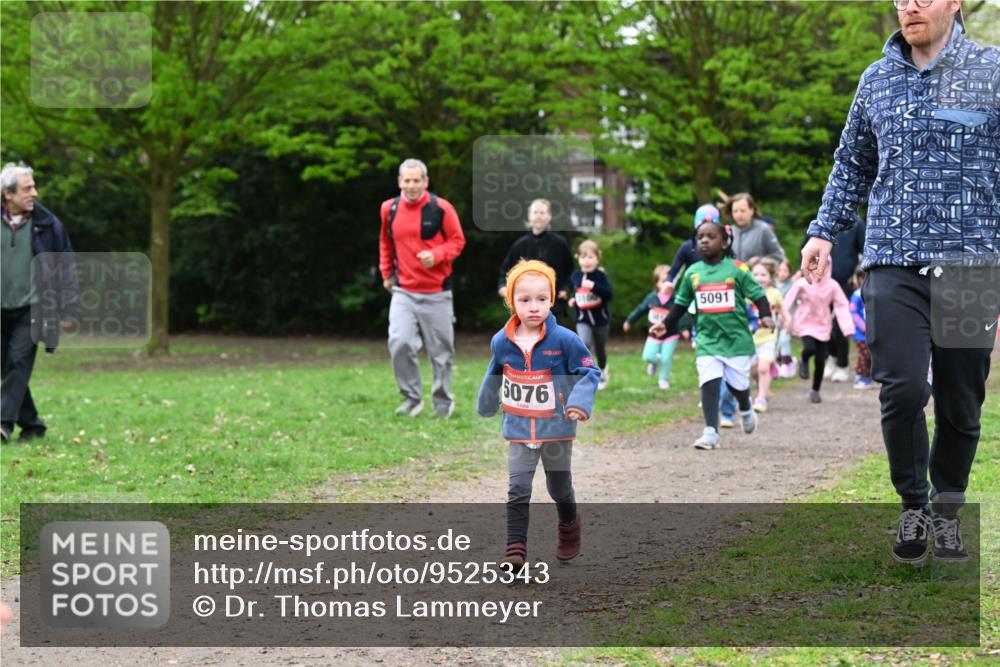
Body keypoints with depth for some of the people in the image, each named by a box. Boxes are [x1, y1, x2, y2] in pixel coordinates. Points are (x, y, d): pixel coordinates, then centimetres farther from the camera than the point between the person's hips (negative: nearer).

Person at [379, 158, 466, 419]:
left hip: (436, 293, -2)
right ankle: (412, 398, 0)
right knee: (399, 343, -16)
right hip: (403, 292, 2)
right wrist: (386, 273, 19)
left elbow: (457, 241, -2)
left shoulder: (441, 209, -8)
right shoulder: (390, 209, 3)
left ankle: (443, 402, 23)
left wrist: (436, 255, -19)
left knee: (440, 351, 6)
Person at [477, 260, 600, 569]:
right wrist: (487, 405, 27)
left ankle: (569, 525, 45)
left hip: (557, 429, -1)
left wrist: (580, 400, -27)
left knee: (560, 486, 18)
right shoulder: (501, 342, -6)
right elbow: (495, 374, 14)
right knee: (517, 490, -9)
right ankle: (516, 546, -10)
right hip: (518, 430, 1)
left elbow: (590, 371, -10)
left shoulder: (565, 340, -17)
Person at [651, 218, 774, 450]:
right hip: (707, 339, 2)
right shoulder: (692, 272, 4)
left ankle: (746, 410, 42)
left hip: (737, 337, -2)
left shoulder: (736, 269, -7)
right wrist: (666, 324, 9)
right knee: (709, 383, -13)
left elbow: (758, 295, -4)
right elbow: (681, 304, 16)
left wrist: (765, 316, -19)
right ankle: (711, 432, -12)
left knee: (738, 383, 8)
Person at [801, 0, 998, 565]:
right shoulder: (877, 79, 12)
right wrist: (825, 232, 14)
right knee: (903, 387, -13)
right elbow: (853, 165, 23)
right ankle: (913, 506, 7)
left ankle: (947, 511, 25)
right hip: (894, 262, 1)